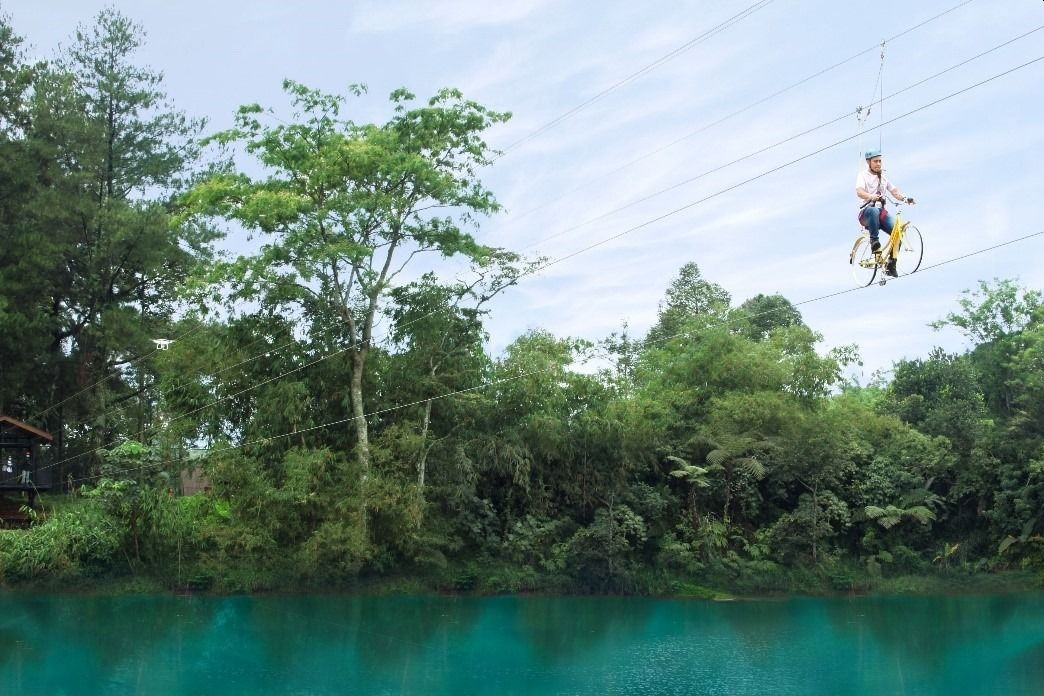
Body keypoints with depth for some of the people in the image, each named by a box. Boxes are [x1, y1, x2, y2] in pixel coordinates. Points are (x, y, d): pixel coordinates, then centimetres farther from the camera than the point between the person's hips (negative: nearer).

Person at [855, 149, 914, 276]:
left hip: (881, 212, 5)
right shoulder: (863, 175, 1)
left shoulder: (883, 177, 20)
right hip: (866, 213, -5)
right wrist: (871, 196, -39)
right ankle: (874, 241, -31)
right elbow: (859, 192, -18)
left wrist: (904, 198, -13)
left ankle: (891, 265, -9)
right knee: (874, 210, -42)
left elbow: (894, 191, 9)